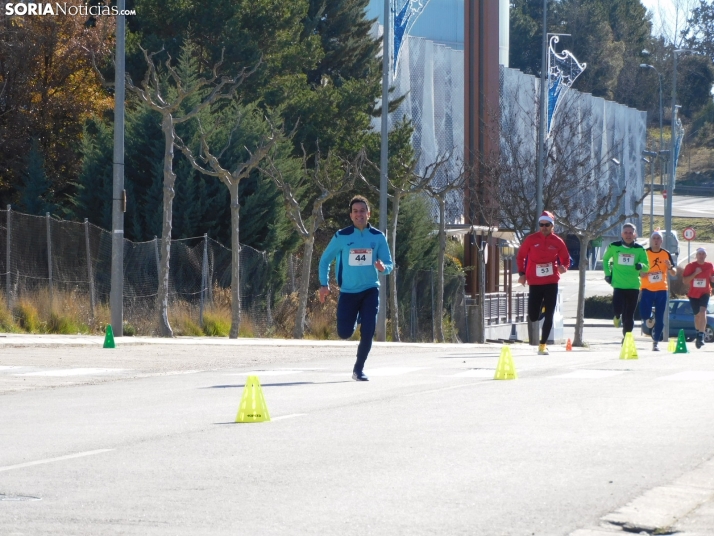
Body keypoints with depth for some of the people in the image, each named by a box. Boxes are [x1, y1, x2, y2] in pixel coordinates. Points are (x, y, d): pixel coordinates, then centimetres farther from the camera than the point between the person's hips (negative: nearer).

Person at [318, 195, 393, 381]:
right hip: (348, 291, 0)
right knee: (344, 333, -1)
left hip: (370, 290, 0)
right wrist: (324, 284, -2)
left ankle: (359, 369, 5)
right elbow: (325, 260, 6)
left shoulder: (378, 237, -2)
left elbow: (389, 264, 2)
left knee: (368, 331, -11)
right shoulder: (342, 236, -5)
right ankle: (353, 321, 37)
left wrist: (383, 268, -21)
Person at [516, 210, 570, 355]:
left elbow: (565, 260, 11)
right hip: (535, 283, 0)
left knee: (549, 316, -5)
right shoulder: (531, 239, -1)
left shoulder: (557, 241, 1)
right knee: (533, 317, -1)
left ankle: (542, 345, 2)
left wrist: (563, 267, -12)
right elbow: (520, 256, 9)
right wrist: (522, 273, -2)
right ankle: (541, 309, 36)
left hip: (551, 283, 0)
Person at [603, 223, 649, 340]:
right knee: (617, 308, -17)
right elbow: (605, 259, 18)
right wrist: (607, 274, 8)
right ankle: (617, 317, 21)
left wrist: (641, 266, -20)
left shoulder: (639, 249, 0)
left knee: (629, 315, 4)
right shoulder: (614, 247, 0)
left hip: (633, 286, 1)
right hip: (618, 285, -1)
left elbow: (647, 266, 3)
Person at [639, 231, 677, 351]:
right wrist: (642, 272, -18)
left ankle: (655, 343, 11)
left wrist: (670, 267, -14)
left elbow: (674, 273, 8)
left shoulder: (666, 254, 5)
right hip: (647, 289, -2)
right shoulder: (644, 253, 0)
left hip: (661, 290, 2)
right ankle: (648, 319, 22)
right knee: (644, 314, -15)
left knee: (659, 319, 1)